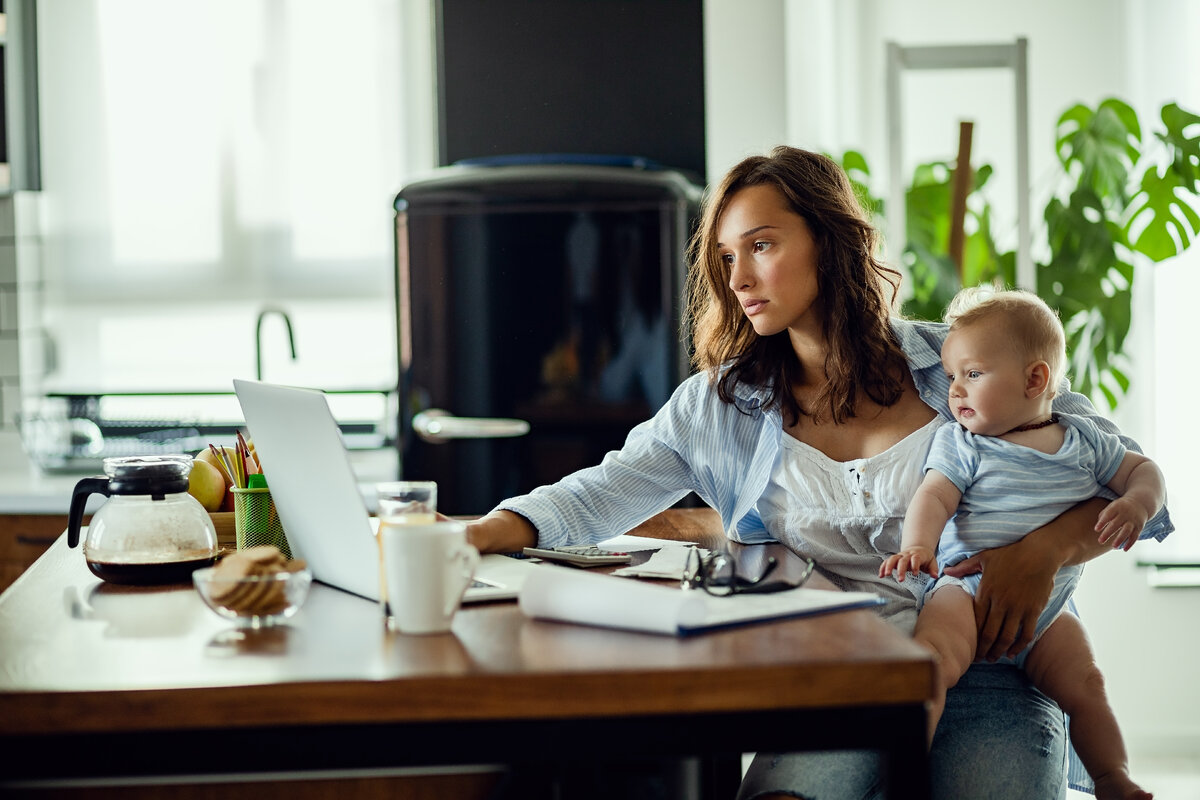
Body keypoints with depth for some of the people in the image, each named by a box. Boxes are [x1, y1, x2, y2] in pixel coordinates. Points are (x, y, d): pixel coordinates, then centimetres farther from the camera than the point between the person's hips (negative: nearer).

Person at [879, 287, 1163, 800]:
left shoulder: (1082, 440, 8)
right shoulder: (960, 442, 1)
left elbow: (1143, 470, 15)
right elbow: (933, 497, -12)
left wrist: (1135, 505, -8)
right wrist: (918, 545, -33)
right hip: (968, 588, -3)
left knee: (1084, 685, -5)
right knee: (932, 658, -29)